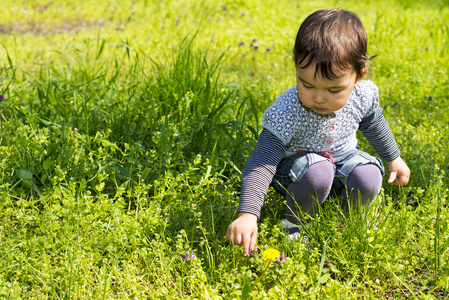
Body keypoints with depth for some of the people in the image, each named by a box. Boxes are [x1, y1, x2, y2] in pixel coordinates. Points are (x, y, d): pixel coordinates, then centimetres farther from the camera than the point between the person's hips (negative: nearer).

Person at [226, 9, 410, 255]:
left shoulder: (363, 95, -20)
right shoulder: (286, 113, -34)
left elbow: (373, 123, 6)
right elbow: (260, 165, -37)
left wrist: (393, 158, 19)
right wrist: (247, 215, -47)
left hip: (342, 156, 4)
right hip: (294, 166, -4)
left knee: (369, 178, -25)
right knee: (317, 173, -36)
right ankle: (294, 222, -8)